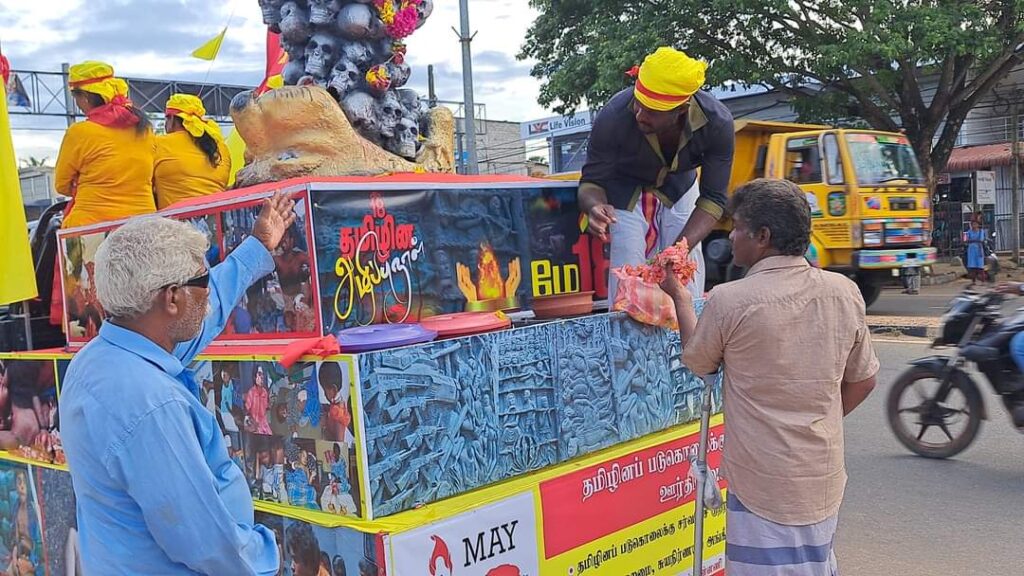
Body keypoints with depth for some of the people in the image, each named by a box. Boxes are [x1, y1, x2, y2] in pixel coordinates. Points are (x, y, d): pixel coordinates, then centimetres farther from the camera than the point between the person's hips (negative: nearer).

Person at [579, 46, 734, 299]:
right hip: (625, 191, -2)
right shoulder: (613, 117, -36)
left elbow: (713, 198, -23)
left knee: (689, 295, 2)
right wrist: (595, 207, -49)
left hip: (679, 188, 2)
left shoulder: (717, 123, -31)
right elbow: (592, 183, -24)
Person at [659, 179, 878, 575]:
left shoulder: (729, 300, -17)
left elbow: (697, 363, 3)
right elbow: (862, 381, 8)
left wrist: (680, 298, 16)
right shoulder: (844, 292, -3)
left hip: (763, 485, -5)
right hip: (825, 480, 5)